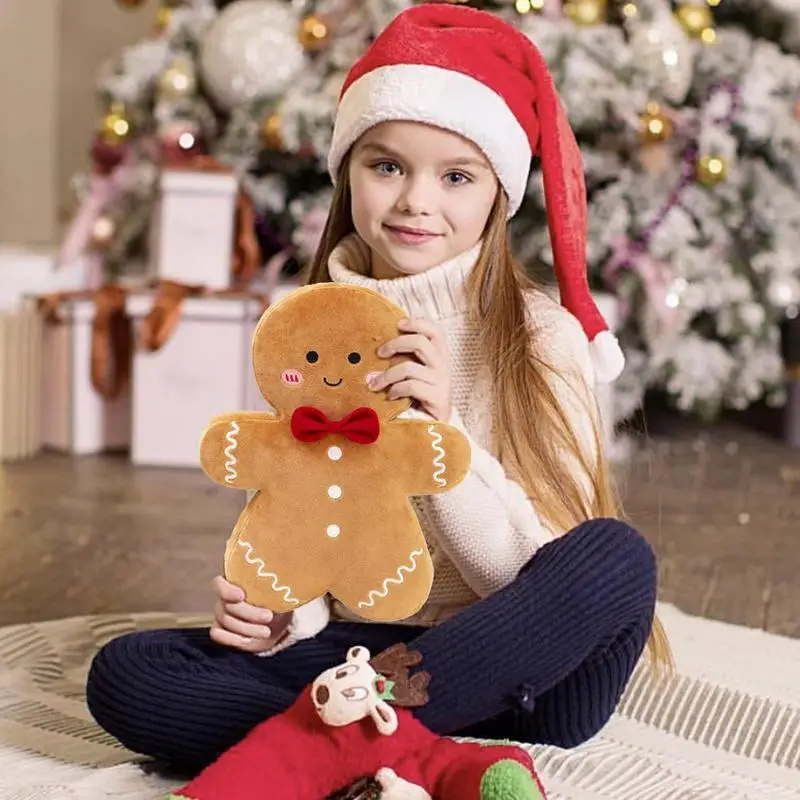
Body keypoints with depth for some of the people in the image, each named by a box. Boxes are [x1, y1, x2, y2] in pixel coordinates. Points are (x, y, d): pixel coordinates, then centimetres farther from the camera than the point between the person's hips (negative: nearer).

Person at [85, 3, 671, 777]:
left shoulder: (541, 334, -7)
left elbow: (550, 577, -12)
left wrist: (440, 437, -26)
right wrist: (285, 611, -11)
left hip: (505, 665, -3)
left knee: (619, 556, -33)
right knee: (122, 673, -17)